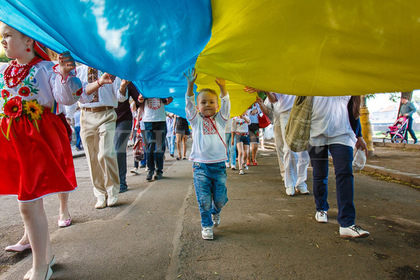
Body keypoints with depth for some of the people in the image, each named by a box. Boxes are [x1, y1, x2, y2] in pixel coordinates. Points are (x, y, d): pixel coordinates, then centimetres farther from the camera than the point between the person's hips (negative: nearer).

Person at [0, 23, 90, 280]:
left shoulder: (46, 68, -5)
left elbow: (65, 99, -14)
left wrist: (65, 74, -27)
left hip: (38, 139, -7)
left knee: (29, 204, -7)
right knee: (32, 202, 16)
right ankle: (46, 254, 37)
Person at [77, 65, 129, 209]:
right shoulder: (79, 71, 9)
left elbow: (120, 97, 0)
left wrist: (122, 86, -23)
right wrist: (99, 82, -25)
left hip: (106, 116, -2)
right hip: (87, 116, 2)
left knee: (105, 154, -16)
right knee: (92, 158, 4)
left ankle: (112, 192, 3)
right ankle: (100, 195, 17)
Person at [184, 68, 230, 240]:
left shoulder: (220, 120, 10)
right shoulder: (196, 121, 7)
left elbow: (226, 105, -4)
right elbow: (189, 104, -6)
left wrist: (222, 87, -19)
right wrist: (190, 85, -18)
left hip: (219, 165, 1)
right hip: (200, 165, -1)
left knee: (220, 198, 6)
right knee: (204, 199, 0)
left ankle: (215, 212, 39)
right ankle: (206, 225, 19)